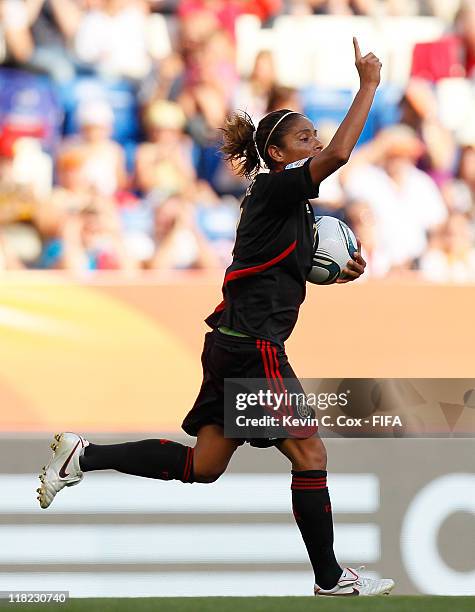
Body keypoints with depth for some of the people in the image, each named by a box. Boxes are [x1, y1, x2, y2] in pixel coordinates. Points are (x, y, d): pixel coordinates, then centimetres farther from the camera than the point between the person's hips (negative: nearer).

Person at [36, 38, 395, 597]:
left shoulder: (284, 202, 16)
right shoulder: (275, 190, -11)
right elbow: (339, 154, -27)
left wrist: (340, 272, 12)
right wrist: (368, 85, -22)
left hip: (231, 344, 10)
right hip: (253, 347, -10)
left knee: (200, 466, 11)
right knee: (309, 453, -2)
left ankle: (85, 456, 12)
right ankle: (330, 579, 4)